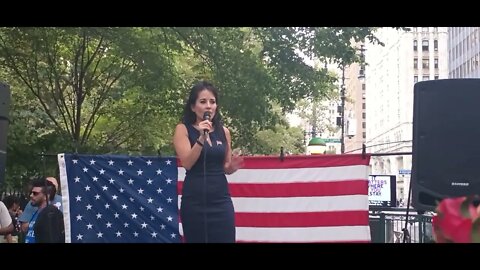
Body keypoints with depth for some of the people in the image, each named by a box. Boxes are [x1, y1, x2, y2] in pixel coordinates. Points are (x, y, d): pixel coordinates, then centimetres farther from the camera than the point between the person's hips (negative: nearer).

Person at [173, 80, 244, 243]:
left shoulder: (224, 132, 9)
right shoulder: (183, 129, 0)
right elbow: (187, 163, -12)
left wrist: (232, 166, -3)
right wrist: (201, 137, -21)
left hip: (221, 200, 3)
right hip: (194, 201, -3)